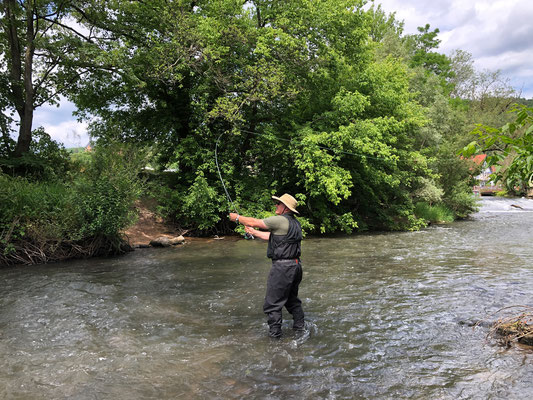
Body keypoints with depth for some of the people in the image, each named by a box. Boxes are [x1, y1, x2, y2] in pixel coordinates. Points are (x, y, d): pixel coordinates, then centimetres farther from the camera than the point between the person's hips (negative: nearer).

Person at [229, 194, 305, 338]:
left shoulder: (280, 220, -16)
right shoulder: (295, 223, 13)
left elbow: (254, 222, -9)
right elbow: (271, 236, 21)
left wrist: (237, 217, 6)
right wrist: (253, 232, 27)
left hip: (283, 266, -9)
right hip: (296, 265, 9)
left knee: (273, 302, 1)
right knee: (292, 298, 24)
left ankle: (274, 333, 8)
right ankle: (300, 325, 32)